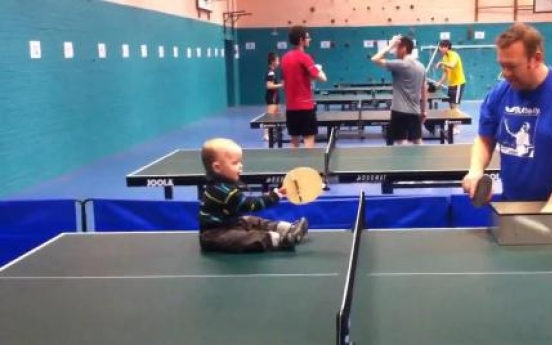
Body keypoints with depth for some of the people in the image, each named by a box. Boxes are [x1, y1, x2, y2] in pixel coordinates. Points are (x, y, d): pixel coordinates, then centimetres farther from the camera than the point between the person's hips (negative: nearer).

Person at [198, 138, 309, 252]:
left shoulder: (225, 184, 6)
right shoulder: (221, 190, -27)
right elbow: (250, 204, -27)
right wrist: (275, 195, -29)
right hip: (215, 234, -11)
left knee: (256, 222, 7)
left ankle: (289, 229, -3)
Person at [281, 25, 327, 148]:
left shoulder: (285, 58, 9)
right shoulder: (304, 57, -13)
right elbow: (322, 78, -18)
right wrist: (318, 69, 3)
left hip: (291, 106, 7)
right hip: (305, 105, -7)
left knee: (295, 141, 12)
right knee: (309, 139, -4)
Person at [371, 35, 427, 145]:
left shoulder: (400, 64, -14)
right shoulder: (420, 66, 10)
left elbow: (375, 59, -14)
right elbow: (424, 91, 16)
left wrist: (390, 46, -6)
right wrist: (423, 111, 23)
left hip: (400, 111, -7)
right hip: (415, 111, 7)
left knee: (402, 143, -5)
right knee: (418, 142, 13)